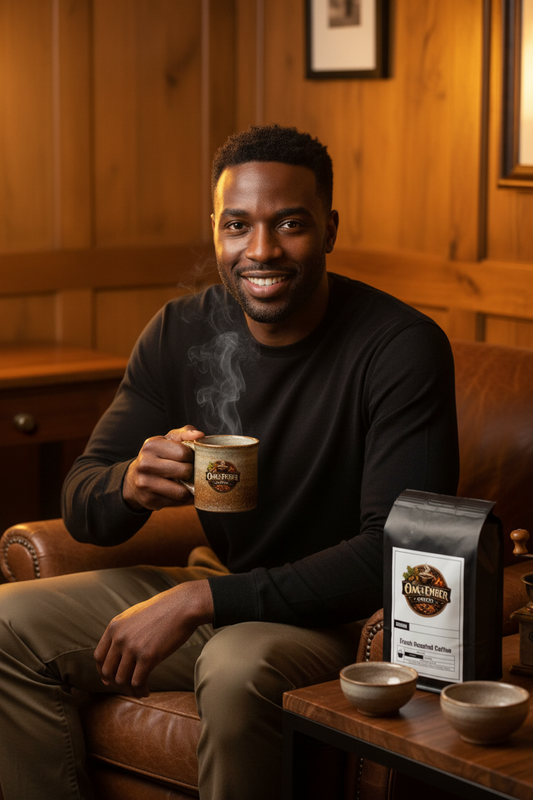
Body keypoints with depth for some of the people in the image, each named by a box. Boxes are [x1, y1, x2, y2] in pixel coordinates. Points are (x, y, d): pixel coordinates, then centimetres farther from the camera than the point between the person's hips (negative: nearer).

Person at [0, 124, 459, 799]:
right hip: (218, 596, 6)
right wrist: (131, 485, -25)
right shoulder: (180, 332, -2)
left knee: (238, 665, -36)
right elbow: (81, 505, 2)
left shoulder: (402, 348, -19)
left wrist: (200, 599, -28)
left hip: (340, 618, -6)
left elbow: (394, 555, -25)